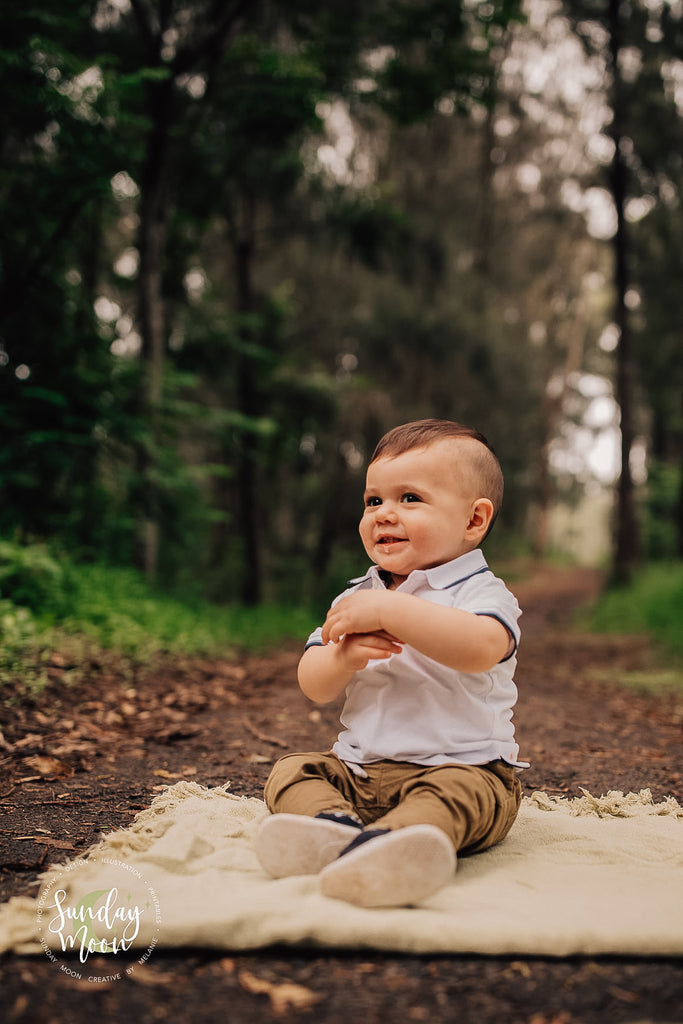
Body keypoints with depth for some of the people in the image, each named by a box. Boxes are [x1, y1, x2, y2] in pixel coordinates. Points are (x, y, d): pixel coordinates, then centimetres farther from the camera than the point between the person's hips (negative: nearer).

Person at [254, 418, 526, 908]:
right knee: (291, 769, -12)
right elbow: (313, 686, 5)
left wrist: (389, 610, -30)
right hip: (359, 770, 6)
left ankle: (386, 842, -60)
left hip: (462, 768, -5)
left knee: (457, 792, -34)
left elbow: (481, 647, -32)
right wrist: (345, 656, -19)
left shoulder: (482, 593, -6)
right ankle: (333, 823, -41)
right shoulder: (356, 596, 13)